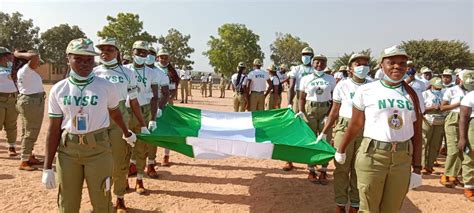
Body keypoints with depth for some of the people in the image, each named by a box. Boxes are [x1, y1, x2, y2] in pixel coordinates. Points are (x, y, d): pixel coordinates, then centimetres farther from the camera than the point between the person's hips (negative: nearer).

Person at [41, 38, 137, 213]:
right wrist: (47, 167, 1)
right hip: (67, 150, 2)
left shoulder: (106, 87, -5)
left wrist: (127, 133, 29)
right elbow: (54, 129, 2)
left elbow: (115, 113, 14)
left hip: (98, 148, -2)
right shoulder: (58, 90, 0)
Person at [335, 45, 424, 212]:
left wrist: (417, 168, 5)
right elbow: (355, 125, 5)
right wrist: (341, 150, 12)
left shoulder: (413, 96, 5)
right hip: (372, 155, -3)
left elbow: (417, 134, 7)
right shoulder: (366, 91, -4)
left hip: (403, 159, 3)